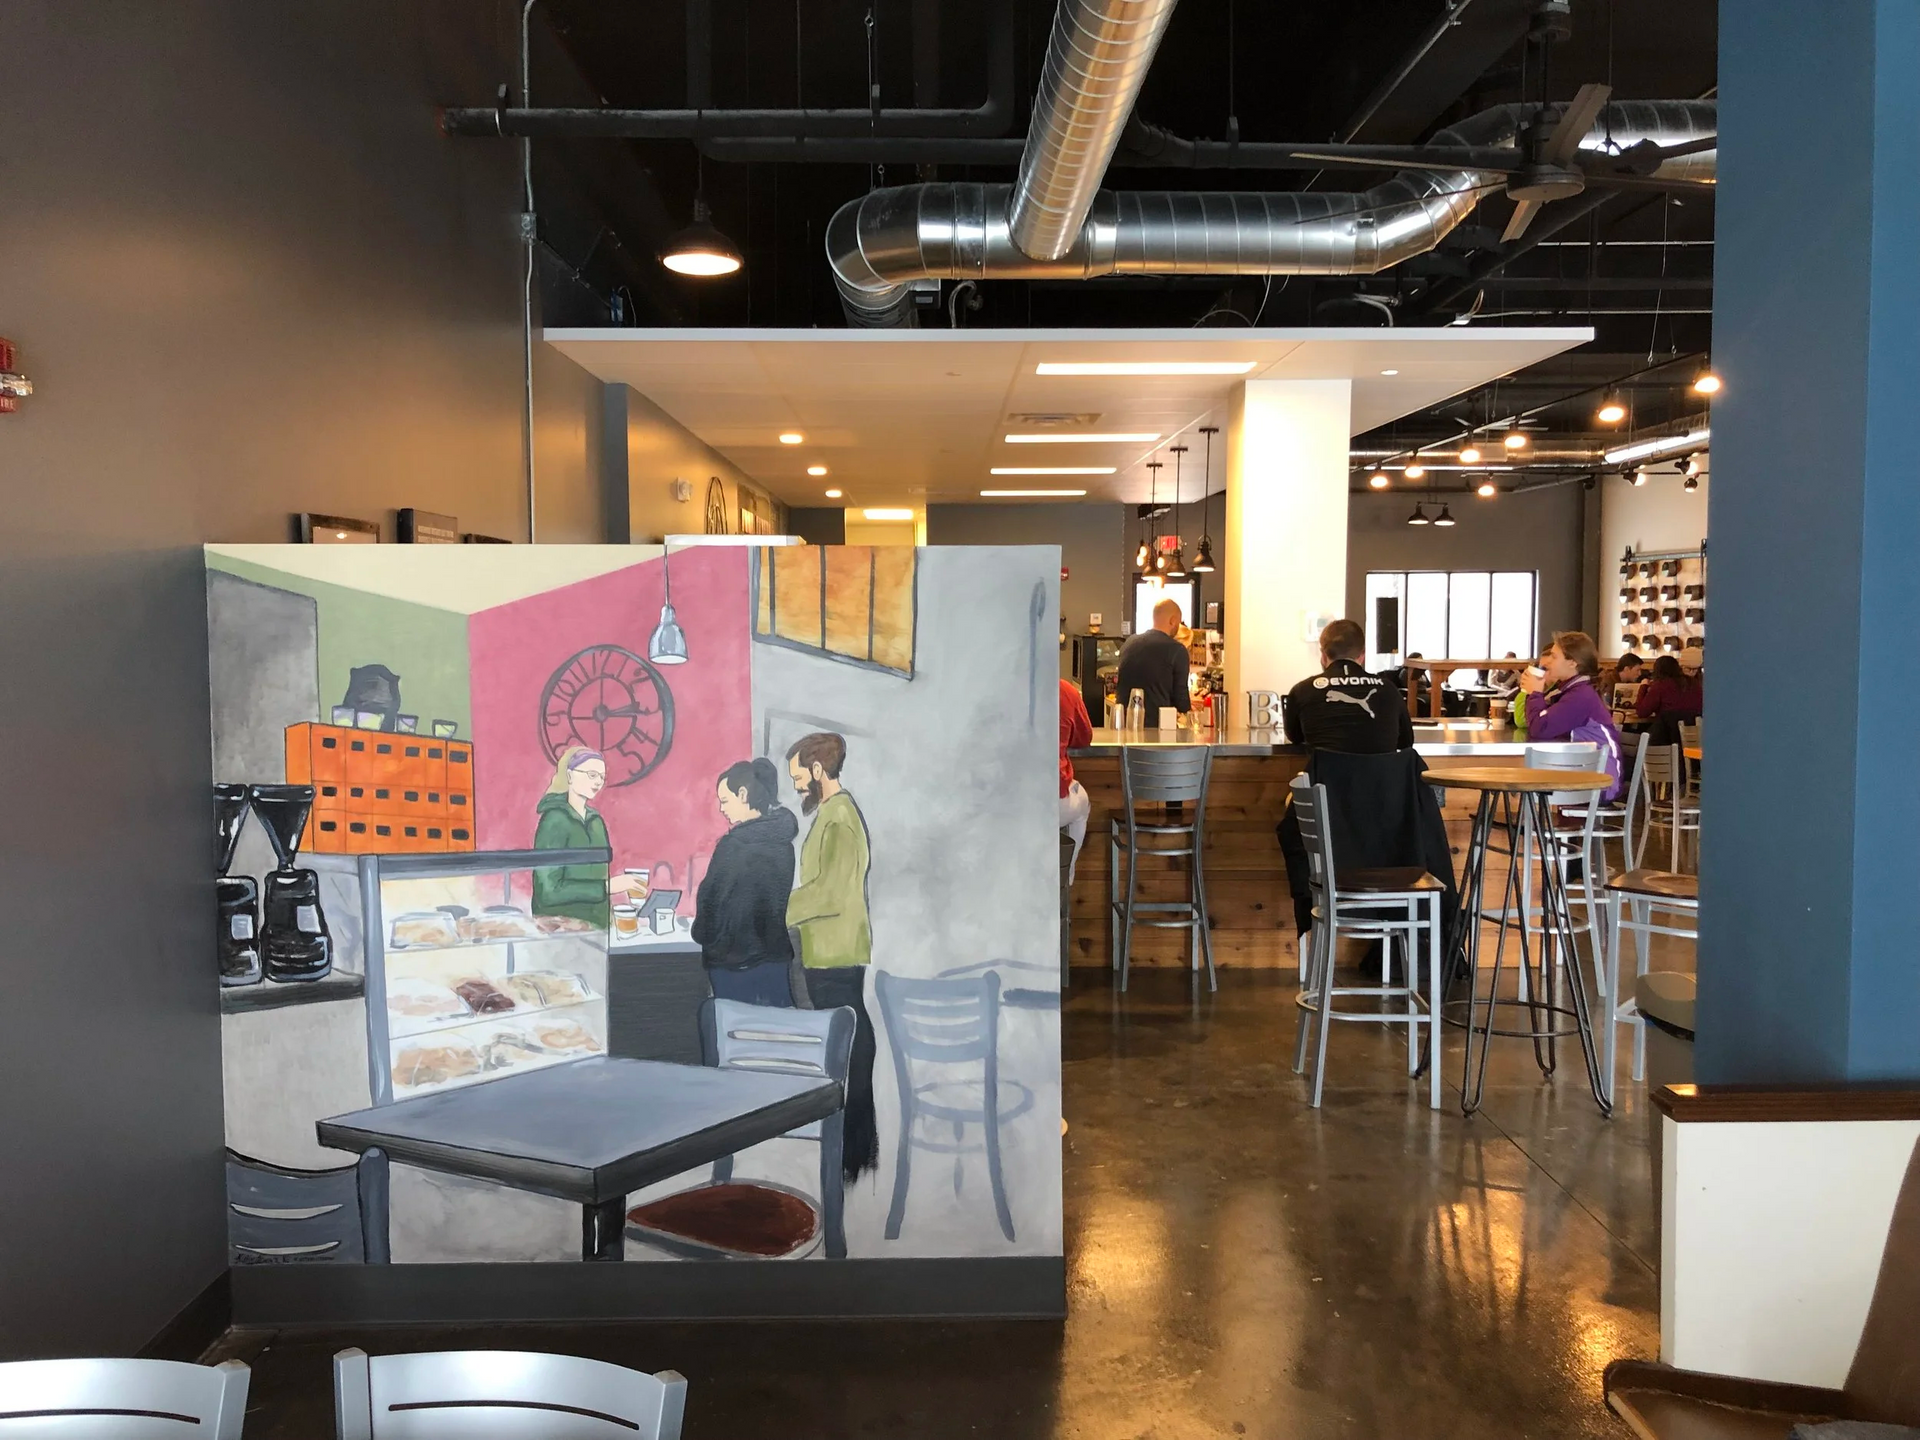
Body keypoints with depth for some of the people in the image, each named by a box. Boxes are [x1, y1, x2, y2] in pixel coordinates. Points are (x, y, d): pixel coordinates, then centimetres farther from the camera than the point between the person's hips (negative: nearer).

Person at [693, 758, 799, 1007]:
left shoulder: (733, 846, -16)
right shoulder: (783, 841, 3)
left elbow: (711, 900, -10)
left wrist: (703, 935, 7)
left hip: (734, 962, -6)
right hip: (777, 958, 6)